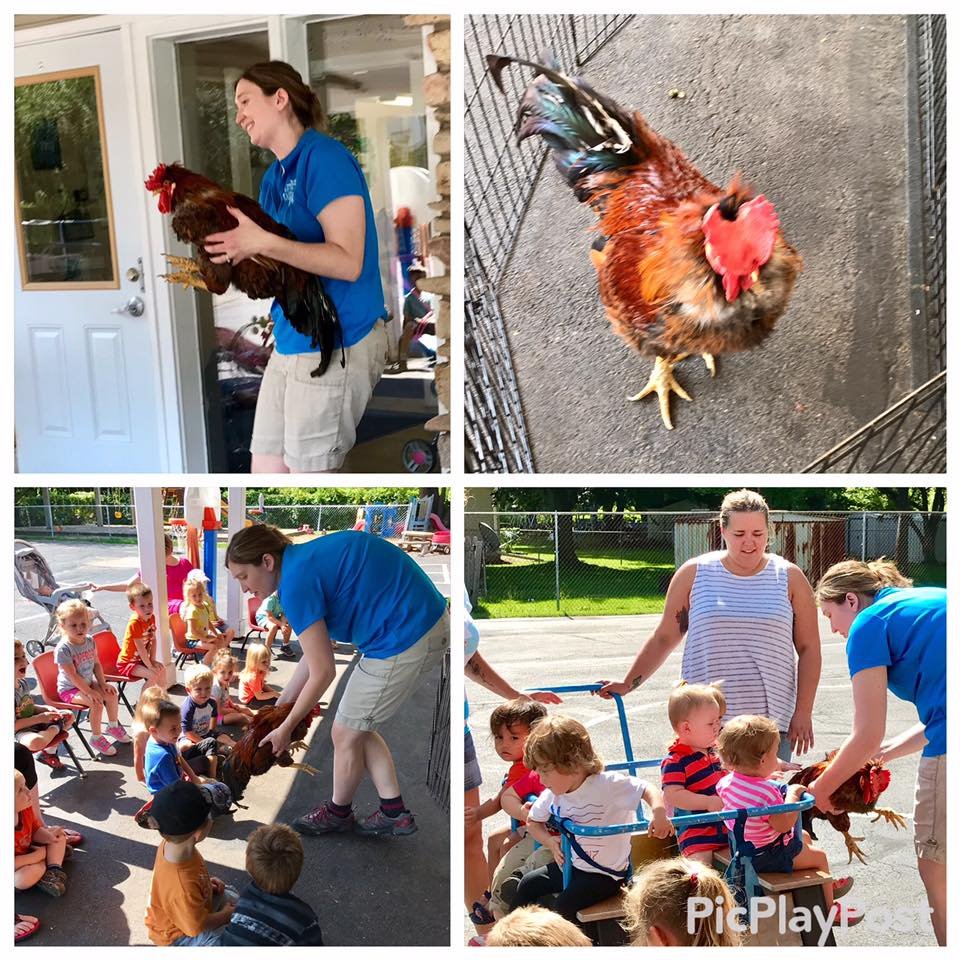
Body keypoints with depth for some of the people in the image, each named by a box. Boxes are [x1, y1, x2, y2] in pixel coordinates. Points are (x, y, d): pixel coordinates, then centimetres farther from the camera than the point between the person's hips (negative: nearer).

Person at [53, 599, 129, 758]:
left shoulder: (90, 641, -3)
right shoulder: (63, 648, -25)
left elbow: (96, 664, 6)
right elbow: (73, 675, -25)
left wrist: (102, 684, -4)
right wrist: (89, 692, -24)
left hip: (88, 682, 7)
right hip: (69, 689, -7)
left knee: (111, 695, -4)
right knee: (97, 703, -25)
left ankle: (113, 726, 20)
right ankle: (97, 738, -7)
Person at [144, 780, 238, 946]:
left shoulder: (172, 843, -21)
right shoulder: (183, 888, -45)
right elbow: (198, 926, -27)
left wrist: (206, 881, -1)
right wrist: (226, 914, -11)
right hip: (177, 935, -8)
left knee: (231, 896, 18)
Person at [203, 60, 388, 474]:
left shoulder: (325, 158, -12)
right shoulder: (273, 175, 14)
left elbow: (348, 262, -20)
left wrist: (264, 243, -26)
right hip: (290, 342, 9)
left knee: (310, 471, 0)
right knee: (265, 470, 12)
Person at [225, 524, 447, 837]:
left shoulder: (297, 581, -17)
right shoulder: (305, 558, 11)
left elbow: (322, 672, -13)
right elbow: (316, 652, 18)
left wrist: (285, 728, 0)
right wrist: (280, 705, 23)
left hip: (406, 638, -9)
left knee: (345, 734, 10)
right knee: (358, 727, 20)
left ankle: (338, 813, 33)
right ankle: (394, 813, 27)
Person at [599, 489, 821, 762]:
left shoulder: (789, 578, 7)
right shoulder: (694, 573, 5)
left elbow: (809, 649, 8)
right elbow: (663, 638, 12)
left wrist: (803, 712, 1)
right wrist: (627, 684, 10)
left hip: (771, 722, 1)